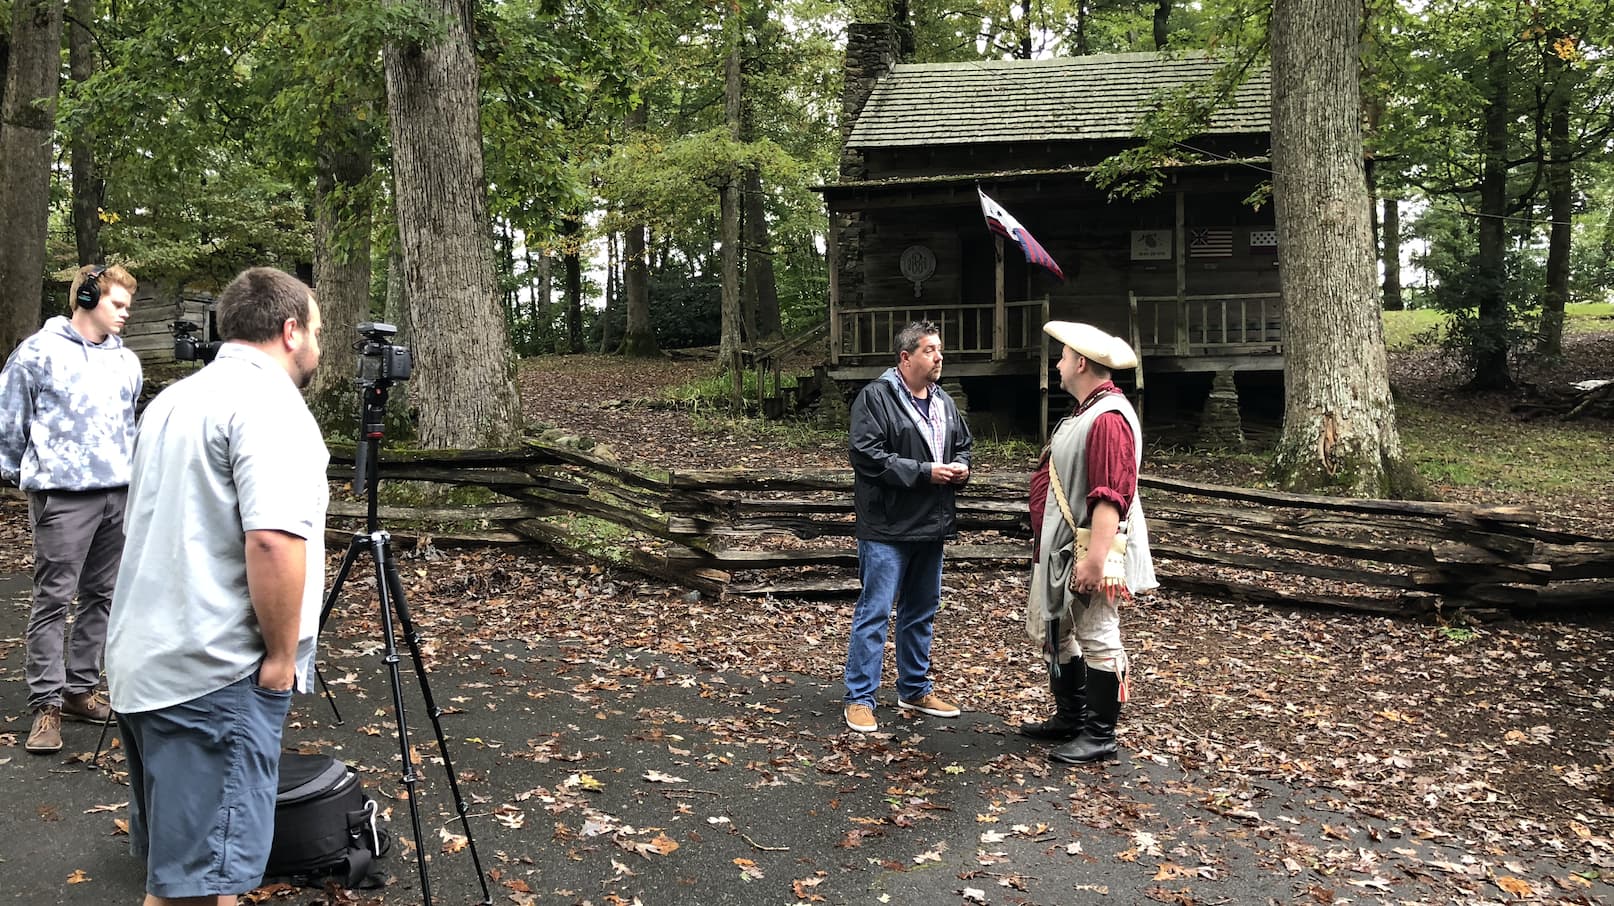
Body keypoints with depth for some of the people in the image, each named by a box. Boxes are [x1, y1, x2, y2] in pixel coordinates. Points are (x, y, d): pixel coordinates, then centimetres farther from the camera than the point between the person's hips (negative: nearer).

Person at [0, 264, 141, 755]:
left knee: (102, 596, 9)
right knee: (53, 599, -5)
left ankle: (81, 688, 19)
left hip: (119, 494, 6)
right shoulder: (40, 352, -3)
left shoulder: (127, 361, 14)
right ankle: (46, 704, 0)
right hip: (62, 495, -6)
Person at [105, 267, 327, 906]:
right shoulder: (269, 403, -13)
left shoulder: (173, 399, 17)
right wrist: (281, 658, -15)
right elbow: (273, 540, -25)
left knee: (173, 851, 18)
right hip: (214, 674, -9)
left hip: (142, 662, 10)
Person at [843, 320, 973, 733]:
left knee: (921, 611, 17)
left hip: (931, 527, 8)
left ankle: (915, 689, 30)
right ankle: (859, 698, 4)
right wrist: (925, 472, -20)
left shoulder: (943, 402, 13)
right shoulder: (876, 397, -11)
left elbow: (962, 444, 25)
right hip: (888, 528, -8)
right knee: (874, 611, -5)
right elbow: (868, 456, -19)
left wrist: (960, 467, 1)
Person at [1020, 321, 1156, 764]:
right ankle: (1070, 719, 32)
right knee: (1050, 629, 19)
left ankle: (1100, 737, 10)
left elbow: (1111, 497, -26)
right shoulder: (1085, 412, 14)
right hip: (1061, 546, 11)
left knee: (1097, 640, -1)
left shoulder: (1109, 418, -20)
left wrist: (1094, 559, -29)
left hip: (1092, 548, -11)